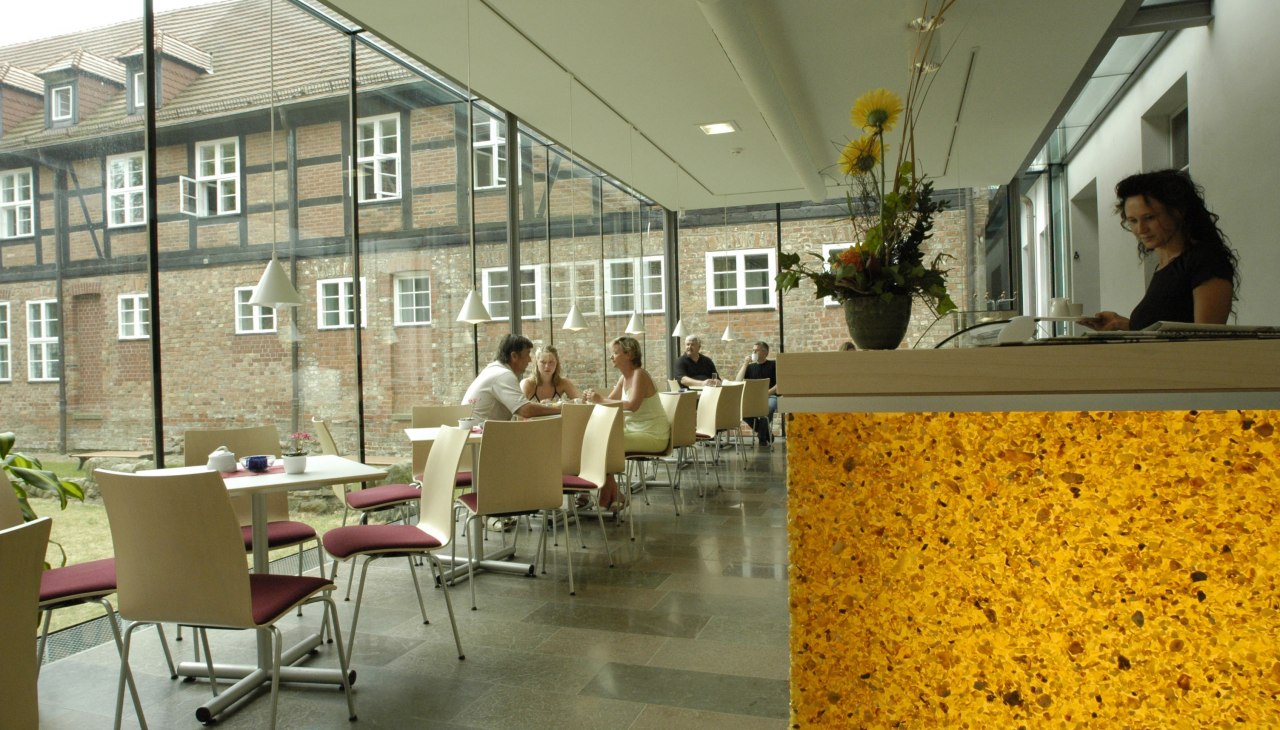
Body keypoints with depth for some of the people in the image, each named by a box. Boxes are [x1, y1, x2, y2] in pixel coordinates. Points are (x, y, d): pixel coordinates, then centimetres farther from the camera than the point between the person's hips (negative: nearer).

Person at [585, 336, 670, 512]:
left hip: (653, 436, -9)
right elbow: (610, 400, 9)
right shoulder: (624, 377, 10)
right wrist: (595, 398, -12)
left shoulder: (639, 375, -17)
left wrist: (601, 399, -28)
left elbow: (632, 405, -30)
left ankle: (607, 497, -1)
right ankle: (613, 495, 5)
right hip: (634, 430, 9)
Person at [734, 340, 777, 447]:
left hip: (771, 396, -4)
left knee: (767, 408, -39)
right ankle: (767, 434, -11)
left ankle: (763, 436, -12)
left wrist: (768, 392, -18)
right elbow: (737, 382, 7)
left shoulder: (774, 364, 8)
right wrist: (745, 364, 3)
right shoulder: (750, 367, 19)